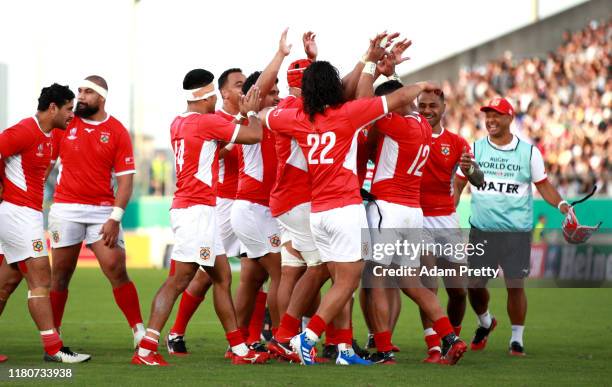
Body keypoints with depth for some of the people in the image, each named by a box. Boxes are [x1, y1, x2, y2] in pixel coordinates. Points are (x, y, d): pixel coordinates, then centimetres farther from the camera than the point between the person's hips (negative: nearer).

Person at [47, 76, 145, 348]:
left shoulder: (117, 132, 0)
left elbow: (125, 179, -2)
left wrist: (115, 218, -11)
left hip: (102, 211, -1)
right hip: (66, 209, 1)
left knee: (116, 270, -10)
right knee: (60, 273, 4)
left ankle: (139, 333, -5)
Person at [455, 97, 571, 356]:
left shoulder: (529, 152, 3)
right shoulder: (474, 149, 5)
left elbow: (543, 185, 7)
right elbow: (458, 184, 8)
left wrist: (560, 204, -10)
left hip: (517, 231, -2)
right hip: (482, 230, 2)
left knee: (515, 285, -5)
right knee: (474, 284, 2)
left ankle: (517, 339, 10)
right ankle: (485, 322, 32)